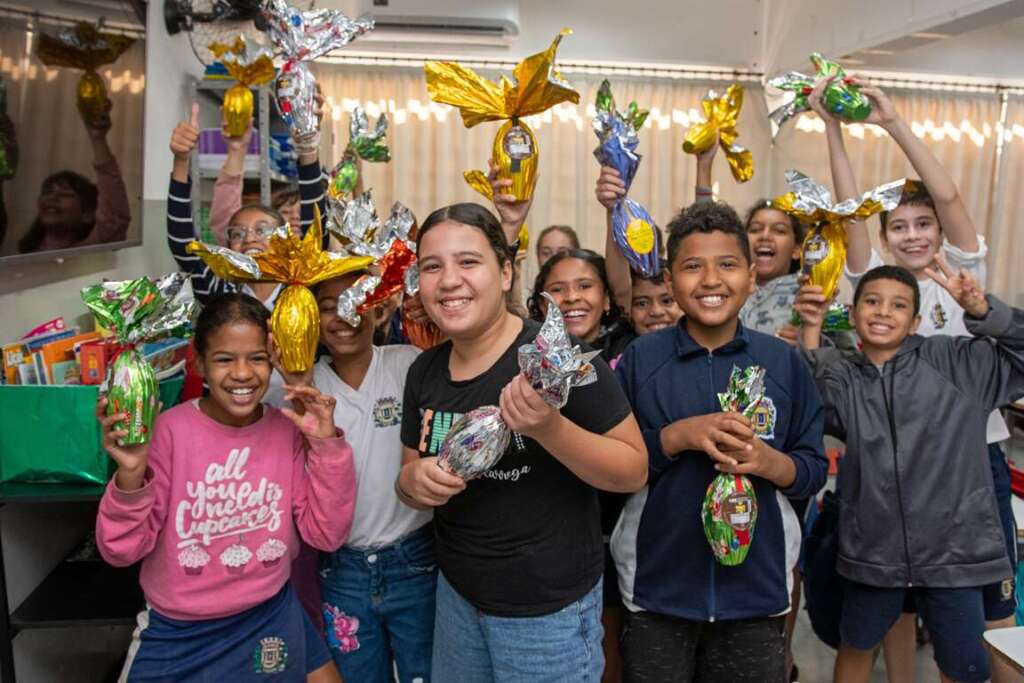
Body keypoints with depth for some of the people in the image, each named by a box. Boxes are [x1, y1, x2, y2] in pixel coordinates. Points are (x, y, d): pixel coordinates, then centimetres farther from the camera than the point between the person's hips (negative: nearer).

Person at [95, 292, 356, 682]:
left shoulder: (289, 431, -7)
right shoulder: (169, 430, -15)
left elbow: (327, 534, -8)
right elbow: (122, 551, -13)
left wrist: (328, 444, -18)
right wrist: (130, 476, -30)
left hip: (270, 621, 3)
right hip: (177, 635, -2)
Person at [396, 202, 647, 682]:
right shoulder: (424, 371, -1)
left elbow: (635, 470, -16)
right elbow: (409, 479, 9)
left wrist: (549, 429, -31)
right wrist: (414, 481, -13)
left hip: (549, 608, -5)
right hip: (456, 593, 6)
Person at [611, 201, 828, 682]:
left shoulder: (784, 361, -2)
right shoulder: (639, 359, -5)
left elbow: (815, 469, 3)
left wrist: (770, 462, -18)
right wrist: (676, 436, -21)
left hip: (755, 589, 2)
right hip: (656, 588, -1)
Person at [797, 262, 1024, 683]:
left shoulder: (952, 362, -4)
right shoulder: (841, 376, -2)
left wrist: (982, 310, -19)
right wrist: (810, 332, -27)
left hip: (952, 545, -1)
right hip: (873, 545, 1)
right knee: (856, 647, 22)